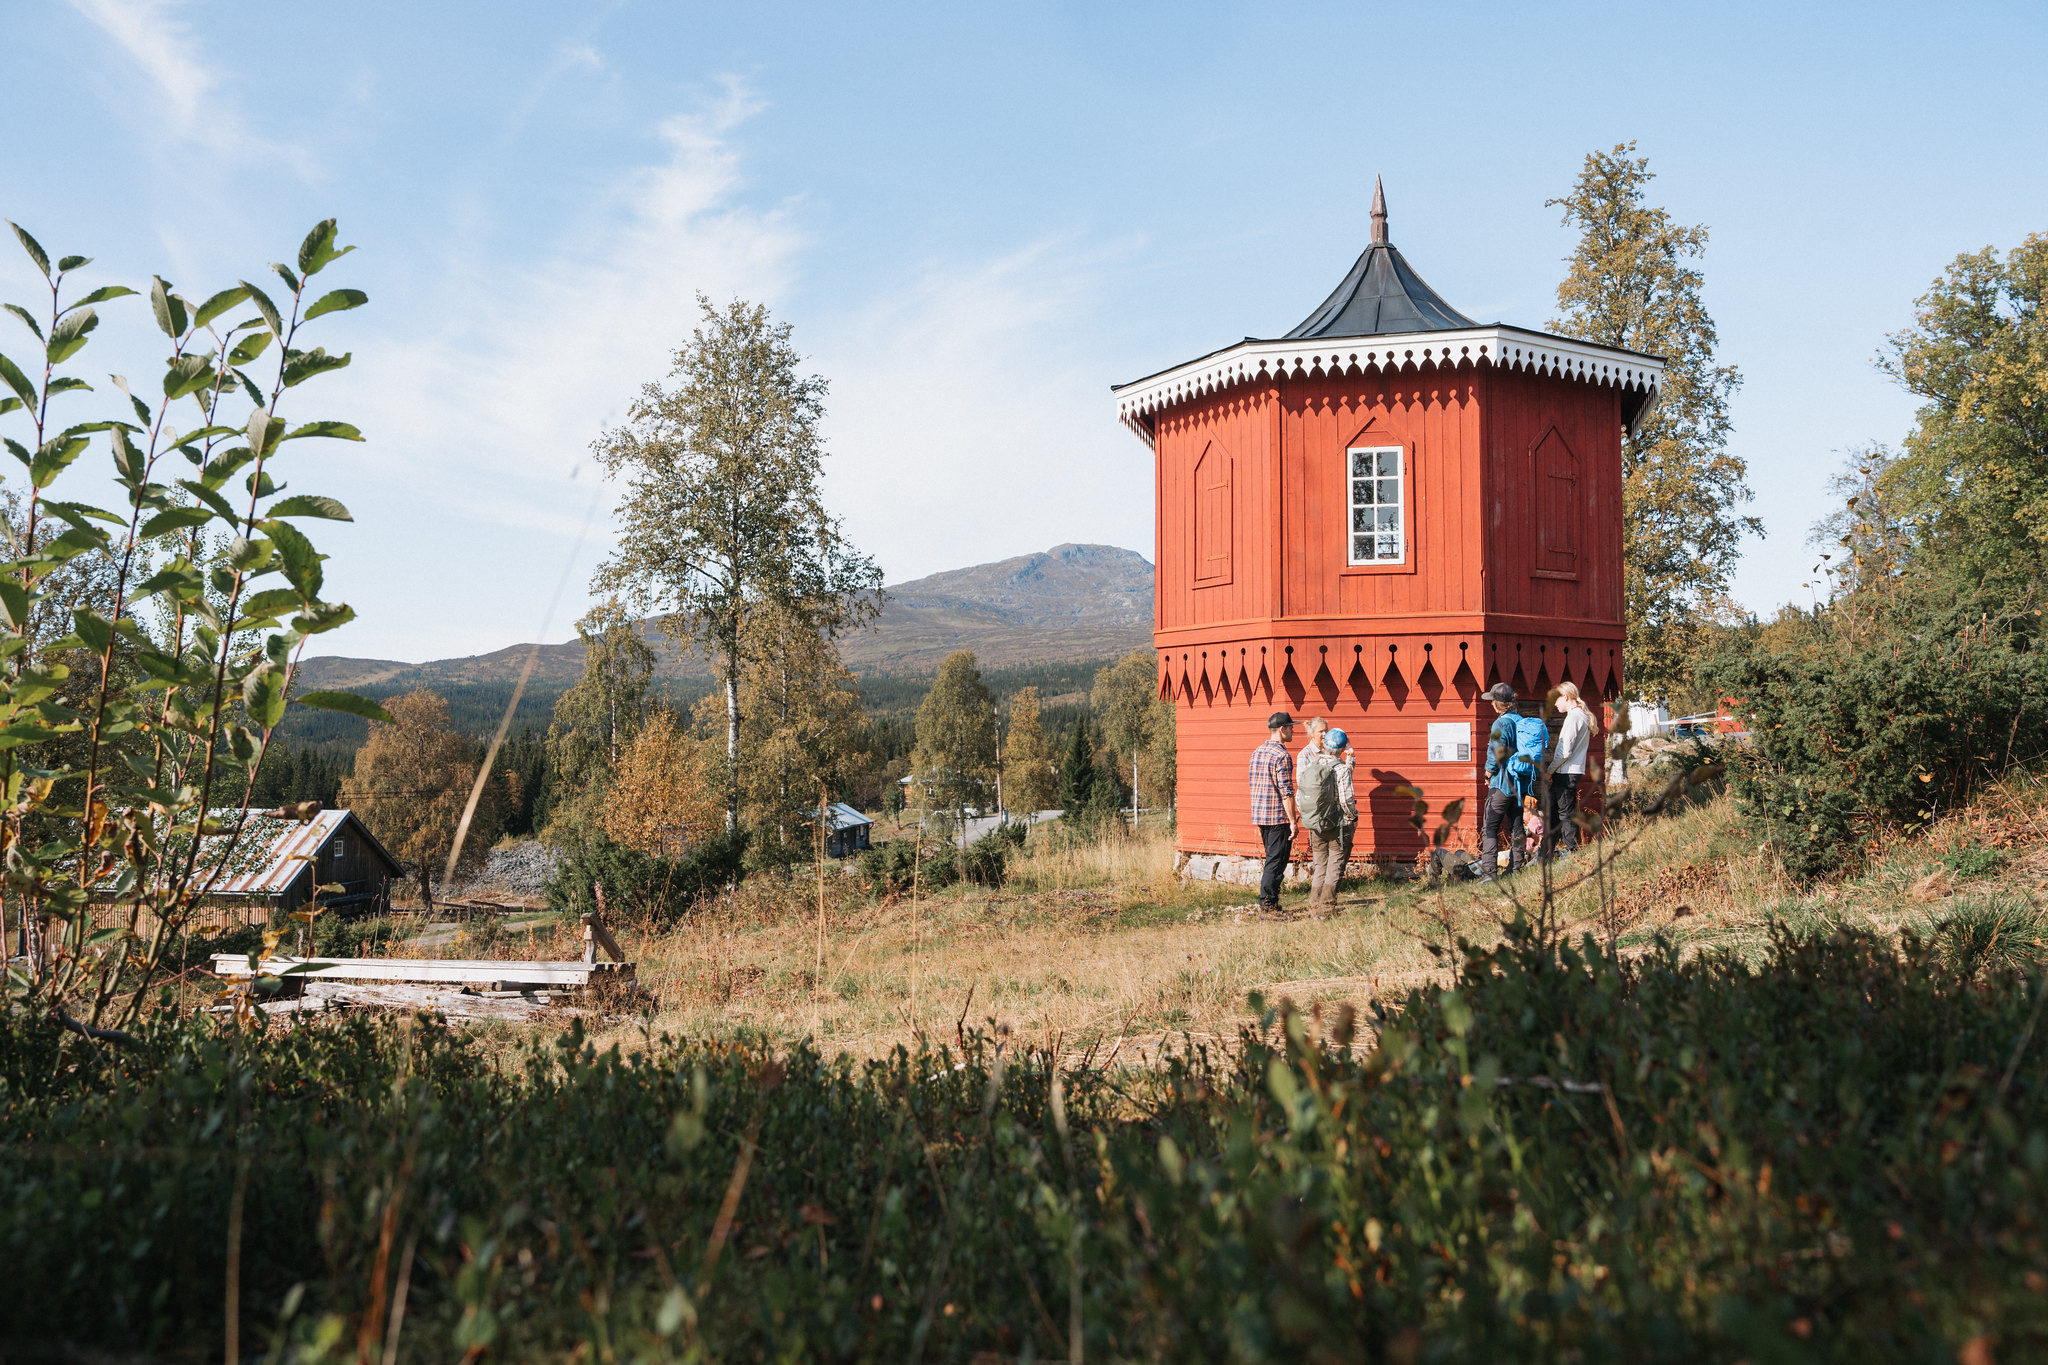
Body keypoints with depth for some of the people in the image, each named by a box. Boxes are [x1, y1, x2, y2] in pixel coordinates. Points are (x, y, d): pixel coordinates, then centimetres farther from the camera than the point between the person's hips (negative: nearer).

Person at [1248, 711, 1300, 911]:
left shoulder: (1257, 752, 12)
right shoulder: (1281, 756, -14)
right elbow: (1286, 792, -18)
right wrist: (1293, 821, -16)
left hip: (1260, 815, 8)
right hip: (1278, 817, -8)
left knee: (1272, 859, 16)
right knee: (1276, 861, -2)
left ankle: (1271, 900, 17)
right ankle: (1267, 900, -3)